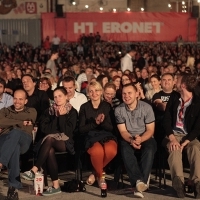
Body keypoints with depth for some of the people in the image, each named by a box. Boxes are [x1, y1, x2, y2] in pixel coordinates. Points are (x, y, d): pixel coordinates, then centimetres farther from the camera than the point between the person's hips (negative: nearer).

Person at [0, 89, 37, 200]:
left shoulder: (31, 111, 29)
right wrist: (20, 122, 3)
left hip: (23, 141, 0)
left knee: (15, 132, -39)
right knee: (15, 147, -41)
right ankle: (13, 187, -46)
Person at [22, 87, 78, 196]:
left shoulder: (72, 112, 5)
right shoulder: (49, 111, 14)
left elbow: (67, 131, -7)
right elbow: (44, 129, 2)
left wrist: (62, 116, -8)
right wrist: (58, 124, -4)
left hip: (65, 142, -2)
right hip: (51, 142, 3)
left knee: (50, 139, -36)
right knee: (50, 150, -36)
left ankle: (34, 170, -42)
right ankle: (55, 185, -38)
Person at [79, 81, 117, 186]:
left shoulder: (107, 106, 10)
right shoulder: (84, 107, 8)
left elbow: (112, 127, 6)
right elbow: (81, 129, 2)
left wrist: (102, 122, -15)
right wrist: (95, 123, -13)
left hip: (107, 136, 1)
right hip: (91, 137, -1)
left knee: (111, 150, -36)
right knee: (98, 151, -38)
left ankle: (96, 173, -6)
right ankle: (101, 176, -6)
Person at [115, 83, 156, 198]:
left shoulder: (147, 107, -6)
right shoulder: (119, 110, -2)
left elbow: (150, 130, -6)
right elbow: (123, 131, -3)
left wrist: (140, 139, -27)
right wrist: (131, 140, -25)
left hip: (145, 138, -1)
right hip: (128, 139, 1)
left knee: (149, 150, -35)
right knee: (125, 150, -34)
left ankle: (140, 182, -38)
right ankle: (141, 181, -41)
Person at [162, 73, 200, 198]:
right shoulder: (174, 98, 8)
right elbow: (166, 119, 1)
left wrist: (185, 142, -22)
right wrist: (172, 138, -15)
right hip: (173, 135, 1)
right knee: (174, 149, -33)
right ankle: (179, 183, -49)